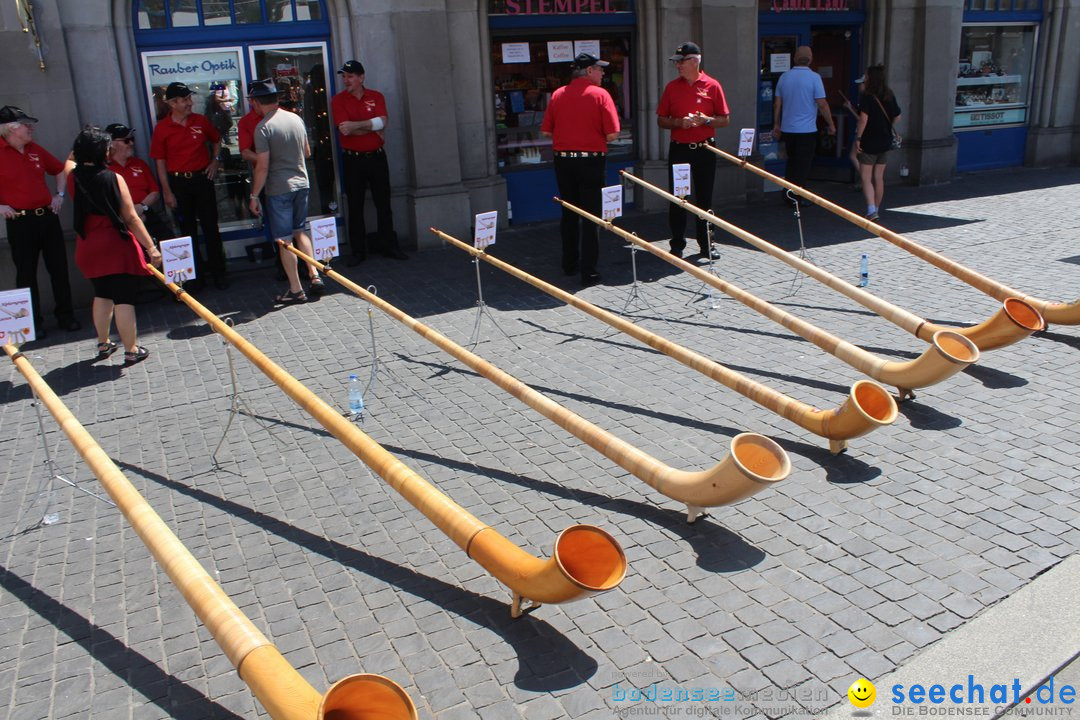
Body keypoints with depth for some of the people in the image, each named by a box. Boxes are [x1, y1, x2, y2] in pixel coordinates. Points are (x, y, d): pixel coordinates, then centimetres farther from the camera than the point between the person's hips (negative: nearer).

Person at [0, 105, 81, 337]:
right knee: (26, 274, 4)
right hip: (20, 221, -5)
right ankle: (34, 322, 13)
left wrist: (59, 194, 13)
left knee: (59, 268, 8)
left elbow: (60, 170, 24)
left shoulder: (35, 150, 10)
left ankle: (65, 315, 19)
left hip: (47, 216, 5)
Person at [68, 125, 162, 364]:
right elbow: (131, 218, -15)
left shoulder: (73, 177, 0)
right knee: (124, 299, 0)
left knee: (102, 295, 22)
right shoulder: (114, 178, -14)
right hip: (117, 246, -6)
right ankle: (131, 351, 6)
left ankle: (103, 344, 31)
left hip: (88, 247, 6)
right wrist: (151, 248, -12)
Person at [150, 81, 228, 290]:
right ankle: (197, 273, 17)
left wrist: (214, 161, 5)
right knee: (188, 230, 7)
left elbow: (216, 141, 21)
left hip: (202, 178, 1)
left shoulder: (201, 121, 2)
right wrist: (167, 192, -5)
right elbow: (160, 162, -2)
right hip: (178, 182, -1)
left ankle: (218, 272, 11)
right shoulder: (162, 129, -5)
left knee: (211, 227, 3)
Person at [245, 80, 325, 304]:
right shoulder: (296, 118, 5)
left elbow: (262, 166, -16)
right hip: (301, 183, 6)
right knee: (299, 231, 20)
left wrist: (254, 195, -8)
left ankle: (296, 290, 6)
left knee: (285, 239, 2)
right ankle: (315, 275, 14)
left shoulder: (263, 127, -15)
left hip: (279, 189, -6)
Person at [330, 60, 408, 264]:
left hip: (377, 157, 2)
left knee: (383, 203, 7)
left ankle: (390, 246, 16)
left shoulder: (376, 97, 5)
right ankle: (358, 251, 10)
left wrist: (356, 125, -16)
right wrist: (372, 127, -9)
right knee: (355, 207, 3)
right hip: (353, 160, -2)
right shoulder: (338, 100, -1)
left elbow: (382, 122, -10)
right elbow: (345, 129, -14)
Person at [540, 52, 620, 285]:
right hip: (590, 160, -4)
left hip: (563, 161, 4)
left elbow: (546, 131, 4)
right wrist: (596, 137, 7)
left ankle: (569, 264, 25)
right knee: (590, 217, 2)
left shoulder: (557, 95, 4)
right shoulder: (600, 94, -7)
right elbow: (612, 134, -13)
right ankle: (588, 271, 1)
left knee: (569, 213, 17)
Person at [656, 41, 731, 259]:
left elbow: (725, 119, 2)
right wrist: (679, 122, -12)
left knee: (704, 198, 6)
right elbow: (661, 120, 6)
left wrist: (705, 120, -16)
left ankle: (705, 243, 16)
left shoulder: (712, 86, 0)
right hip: (678, 149, 1)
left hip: (704, 149, -1)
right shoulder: (672, 87, 6)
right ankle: (677, 245, 10)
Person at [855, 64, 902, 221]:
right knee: (879, 178, 14)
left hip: (869, 143, -6)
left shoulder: (866, 96, -13)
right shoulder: (889, 96, 6)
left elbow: (863, 119, -20)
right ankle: (876, 209, 23)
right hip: (885, 142, 6)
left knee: (866, 178, -3)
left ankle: (871, 209, -18)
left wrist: (858, 138, -14)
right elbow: (897, 116, 11)